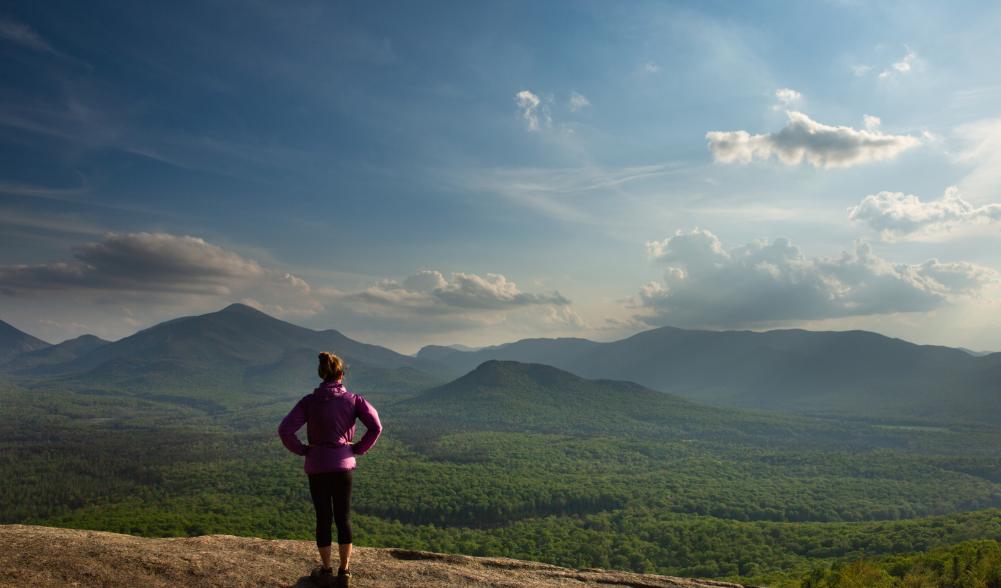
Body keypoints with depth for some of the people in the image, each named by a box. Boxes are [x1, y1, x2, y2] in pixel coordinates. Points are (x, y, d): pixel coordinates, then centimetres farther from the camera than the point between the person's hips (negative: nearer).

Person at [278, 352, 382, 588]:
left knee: (323, 518, 13)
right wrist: (358, 449, 0)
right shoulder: (353, 400, -5)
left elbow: (285, 430, -14)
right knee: (344, 518, 12)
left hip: (317, 467, 0)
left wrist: (302, 450, 0)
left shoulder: (309, 401, -7)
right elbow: (376, 427, -13)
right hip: (344, 465, 1)